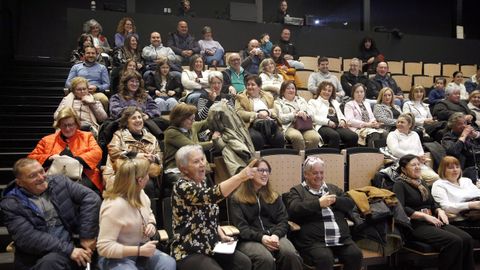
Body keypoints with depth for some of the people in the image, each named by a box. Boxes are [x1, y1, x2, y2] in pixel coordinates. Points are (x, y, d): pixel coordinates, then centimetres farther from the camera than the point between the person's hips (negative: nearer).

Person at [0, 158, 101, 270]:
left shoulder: (59, 182, 5)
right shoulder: (11, 205, -1)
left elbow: (91, 197, -3)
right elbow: (27, 238, -12)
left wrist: (87, 236, -12)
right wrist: (68, 249, -20)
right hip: (36, 260, 0)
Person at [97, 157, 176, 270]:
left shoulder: (140, 193, -1)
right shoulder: (115, 206, -26)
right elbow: (104, 247, -25)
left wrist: (152, 224, -4)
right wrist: (140, 250, -27)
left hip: (140, 249, 7)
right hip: (117, 258, -7)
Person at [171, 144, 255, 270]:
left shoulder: (202, 183, 9)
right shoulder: (182, 186, -17)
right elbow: (211, 195, -35)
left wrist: (222, 235, 2)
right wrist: (240, 177, -45)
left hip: (211, 246, 7)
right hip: (189, 252, -7)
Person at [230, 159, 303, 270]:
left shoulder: (274, 196, 20)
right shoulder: (237, 198, 8)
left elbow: (283, 221, 10)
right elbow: (240, 226, -2)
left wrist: (276, 235, -12)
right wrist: (261, 237, -18)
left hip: (274, 236, 3)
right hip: (250, 239, -3)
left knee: (291, 254, -31)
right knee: (266, 259, -36)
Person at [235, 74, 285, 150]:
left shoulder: (268, 96, 27)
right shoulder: (241, 98, 18)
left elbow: (275, 110, 18)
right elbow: (239, 113, 2)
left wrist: (267, 112, -6)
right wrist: (257, 115, -10)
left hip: (271, 123, 3)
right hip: (252, 125, -2)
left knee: (279, 137, -31)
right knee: (256, 138, -39)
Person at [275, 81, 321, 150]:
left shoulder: (301, 99, 30)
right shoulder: (278, 102, 19)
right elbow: (281, 118, 2)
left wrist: (304, 113, -7)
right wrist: (295, 114, -11)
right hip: (289, 127, -3)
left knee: (315, 138, -32)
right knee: (297, 137, -40)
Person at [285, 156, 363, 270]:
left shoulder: (333, 188, 25)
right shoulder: (297, 191, 9)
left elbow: (350, 204, 16)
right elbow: (294, 210, -9)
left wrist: (335, 200, -3)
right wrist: (318, 203, -13)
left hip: (342, 239, 5)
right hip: (314, 241, -5)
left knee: (355, 254, -20)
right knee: (325, 258, -31)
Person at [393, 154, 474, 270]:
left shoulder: (421, 182, 22)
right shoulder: (400, 184, -2)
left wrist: (440, 211, 2)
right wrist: (425, 216, -18)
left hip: (432, 222, 7)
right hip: (415, 225, -7)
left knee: (467, 239, -16)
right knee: (454, 241, -27)